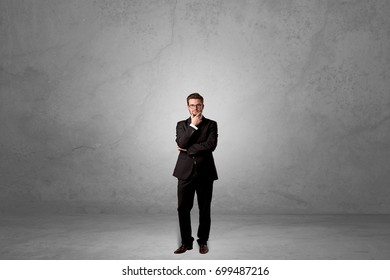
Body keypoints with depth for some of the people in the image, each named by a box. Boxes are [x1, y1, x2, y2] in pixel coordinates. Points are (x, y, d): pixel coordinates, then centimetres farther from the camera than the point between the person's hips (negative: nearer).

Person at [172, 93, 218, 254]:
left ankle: (203, 241, 22)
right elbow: (181, 143, -8)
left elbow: (211, 145, -13)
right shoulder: (181, 125, 10)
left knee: (204, 209, 6)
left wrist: (187, 149, -10)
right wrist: (193, 125, -11)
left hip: (205, 172, -1)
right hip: (185, 172, 1)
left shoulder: (211, 124, 4)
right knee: (183, 209, 3)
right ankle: (186, 242, 17)